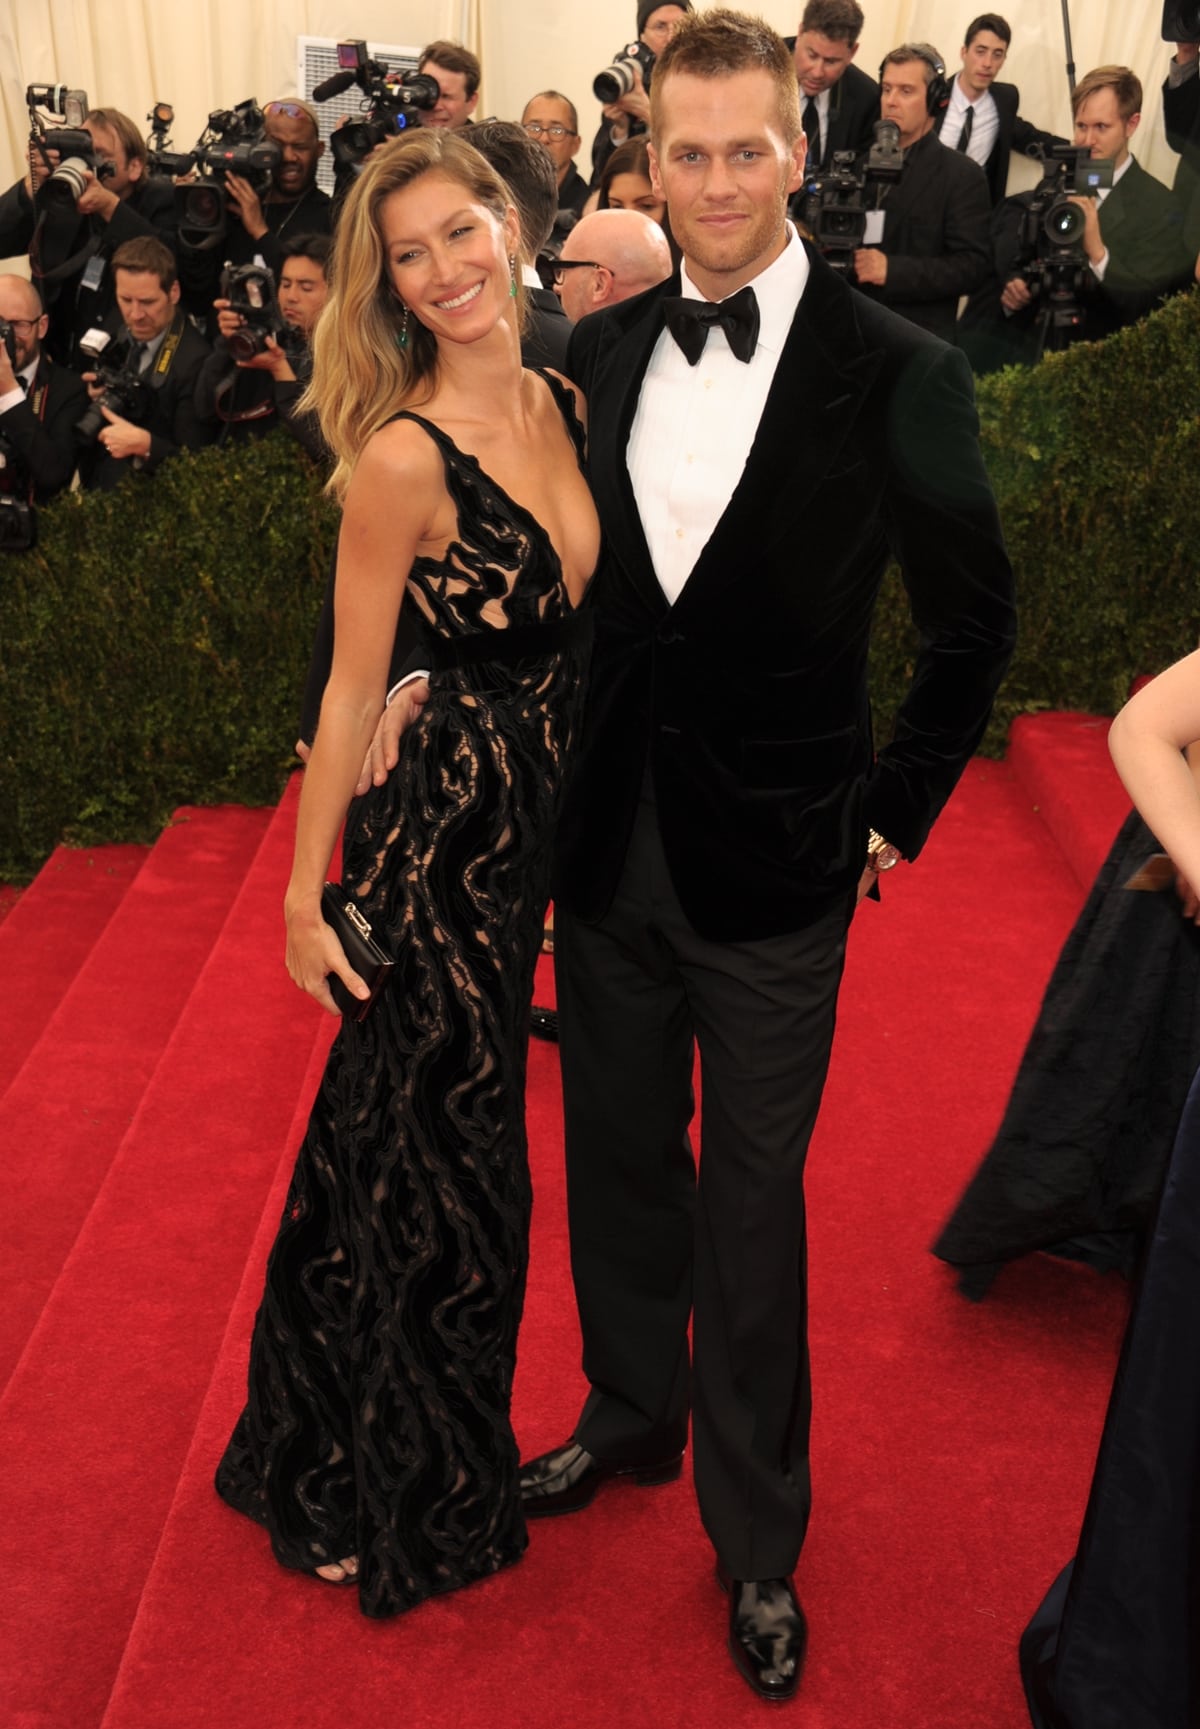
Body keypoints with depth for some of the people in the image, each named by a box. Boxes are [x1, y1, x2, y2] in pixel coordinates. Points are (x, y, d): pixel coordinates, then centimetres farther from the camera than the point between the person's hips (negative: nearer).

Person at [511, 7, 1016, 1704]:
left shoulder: (896, 374, -11)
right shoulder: (598, 351, 2)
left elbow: (974, 620, -2)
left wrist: (895, 815, -1)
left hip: (774, 864, -4)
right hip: (609, 844, 4)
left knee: (752, 1198, 10)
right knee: (617, 1158, 19)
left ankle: (757, 1537, 31)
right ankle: (631, 1414, 45)